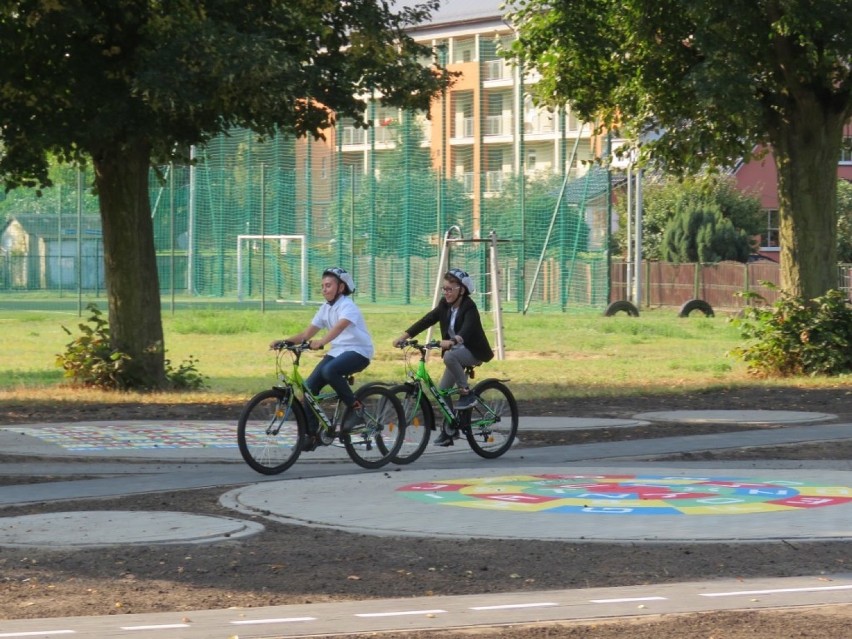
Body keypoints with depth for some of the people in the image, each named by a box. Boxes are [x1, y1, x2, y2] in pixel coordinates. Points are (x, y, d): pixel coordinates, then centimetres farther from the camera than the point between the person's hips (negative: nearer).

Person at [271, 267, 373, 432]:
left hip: (357, 352, -8)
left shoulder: (347, 306, -13)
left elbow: (339, 327, -34)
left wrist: (320, 342, -52)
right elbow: (307, 334, 7)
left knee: (329, 370, -35)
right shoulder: (326, 308, 9)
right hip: (337, 351, 8)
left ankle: (355, 407, -17)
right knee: (310, 385, -9)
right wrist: (283, 341, -8)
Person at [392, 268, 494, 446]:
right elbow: (426, 320, -8)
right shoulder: (445, 306, -1)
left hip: (474, 352, -7)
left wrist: (451, 342, -57)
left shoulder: (469, 307, -21)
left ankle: (467, 393, -21)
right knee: (442, 391, 3)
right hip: (457, 352, 7)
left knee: (449, 356, -36)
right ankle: (449, 430, 14)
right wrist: (404, 335, -19)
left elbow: (466, 330, -38)